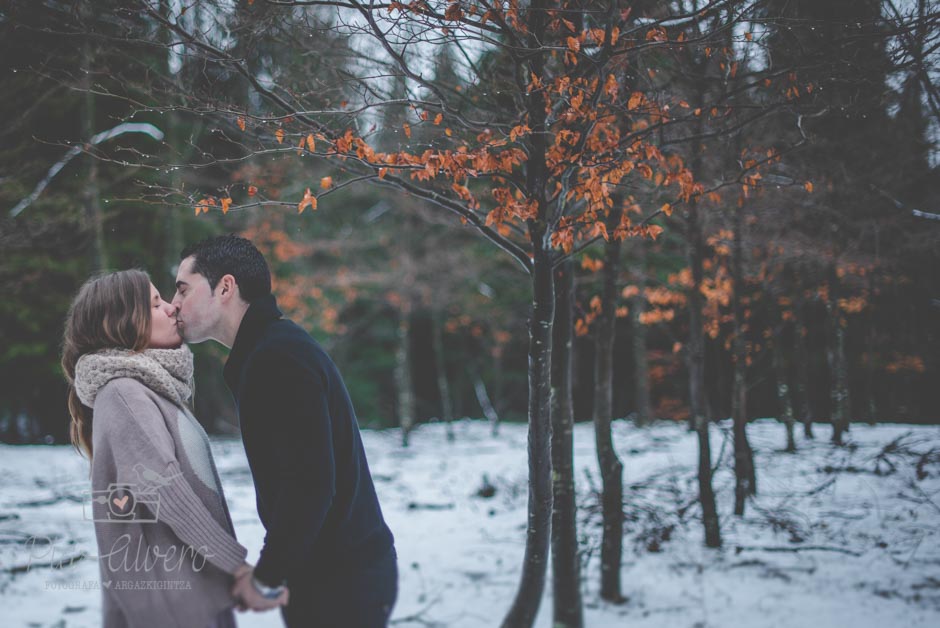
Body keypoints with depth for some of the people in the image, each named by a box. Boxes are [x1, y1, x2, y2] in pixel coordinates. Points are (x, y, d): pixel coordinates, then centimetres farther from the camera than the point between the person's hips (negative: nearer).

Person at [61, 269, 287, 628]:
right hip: (167, 593, -9)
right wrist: (240, 566, -20)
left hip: (197, 583, 9)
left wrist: (230, 567, 13)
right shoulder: (123, 391, -13)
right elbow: (167, 492, -21)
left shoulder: (152, 387, 16)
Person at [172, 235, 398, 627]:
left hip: (340, 583, -10)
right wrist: (271, 571, 12)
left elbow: (311, 482, -26)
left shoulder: (278, 357, -18)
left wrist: (266, 578, -15)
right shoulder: (270, 349, 14)